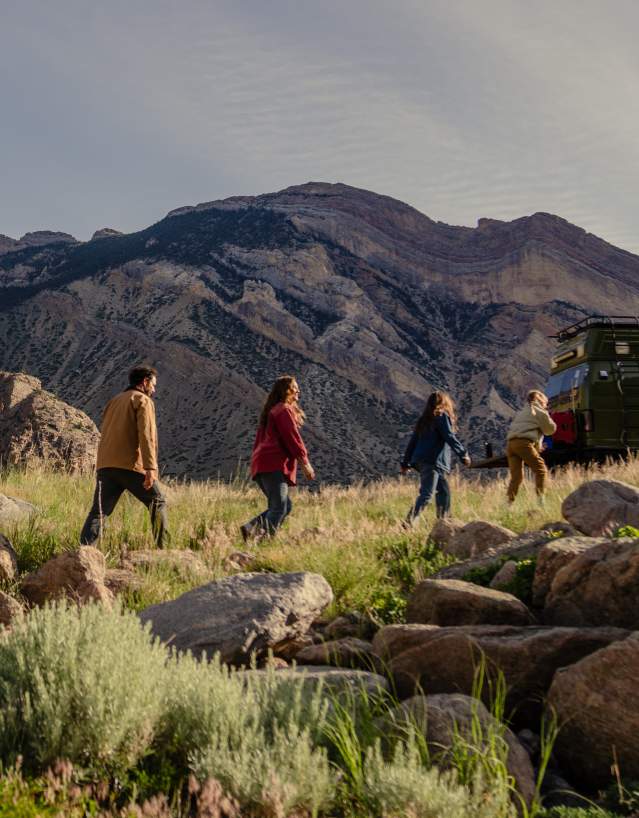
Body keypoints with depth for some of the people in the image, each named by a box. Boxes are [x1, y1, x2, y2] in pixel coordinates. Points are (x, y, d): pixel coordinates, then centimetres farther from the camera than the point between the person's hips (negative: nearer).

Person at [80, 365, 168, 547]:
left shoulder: (114, 401, 25)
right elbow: (146, 435, -11)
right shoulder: (143, 400, 2)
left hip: (105, 465, 6)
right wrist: (150, 468, -18)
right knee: (157, 502, 10)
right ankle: (161, 549, 9)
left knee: (98, 512, -1)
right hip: (131, 466, -6)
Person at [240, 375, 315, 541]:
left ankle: (251, 528, 0)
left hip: (261, 464, 10)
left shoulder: (271, 410, 26)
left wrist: (257, 463, 27)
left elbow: (259, 440, 28)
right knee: (279, 507, -13)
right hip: (274, 464, -10)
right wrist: (305, 463, -5)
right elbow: (292, 438, -10)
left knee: (286, 506, 10)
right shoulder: (284, 409, -4)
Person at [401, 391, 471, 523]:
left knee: (444, 490, 19)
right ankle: (409, 521, -27)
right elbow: (449, 437, -10)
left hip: (422, 460, 8)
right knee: (426, 494, -15)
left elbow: (412, 442, 20)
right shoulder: (442, 416, -1)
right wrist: (464, 454, -5)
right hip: (433, 461, -8)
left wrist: (405, 463, 21)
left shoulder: (424, 419, 20)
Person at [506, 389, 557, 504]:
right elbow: (550, 429, 13)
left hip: (510, 443, 7)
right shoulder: (540, 412, 11)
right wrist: (547, 416, 31)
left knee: (516, 476, 6)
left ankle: (509, 502, -5)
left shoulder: (521, 413, 33)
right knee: (541, 470, -2)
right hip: (523, 443, -7)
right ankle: (540, 498, -14)